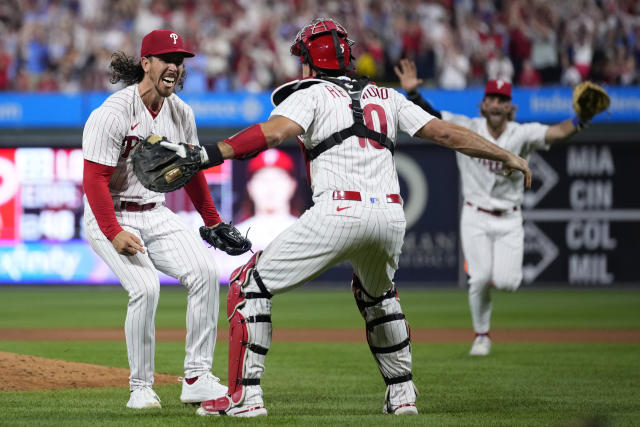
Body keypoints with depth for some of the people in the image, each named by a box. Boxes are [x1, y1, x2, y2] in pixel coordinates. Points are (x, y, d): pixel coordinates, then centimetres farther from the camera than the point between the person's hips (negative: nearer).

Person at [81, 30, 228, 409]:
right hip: (111, 217, -6)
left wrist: (214, 222, 17)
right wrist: (114, 234, -27)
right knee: (146, 287, -26)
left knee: (205, 271, -15)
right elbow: (94, 180, -20)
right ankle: (141, 387, -9)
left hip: (157, 215, 6)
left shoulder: (181, 113, 4)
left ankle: (197, 379, -10)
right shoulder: (112, 114, -18)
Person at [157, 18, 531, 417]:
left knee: (250, 283, 5)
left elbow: (273, 131, -10)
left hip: (339, 213, -6)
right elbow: (445, 132, 21)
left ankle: (245, 394, -4)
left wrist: (210, 154, -19)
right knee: (377, 294, 35)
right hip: (392, 215, 6)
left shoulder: (311, 94, 9)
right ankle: (402, 393, 30)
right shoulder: (386, 97, 24)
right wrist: (507, 156, 30)